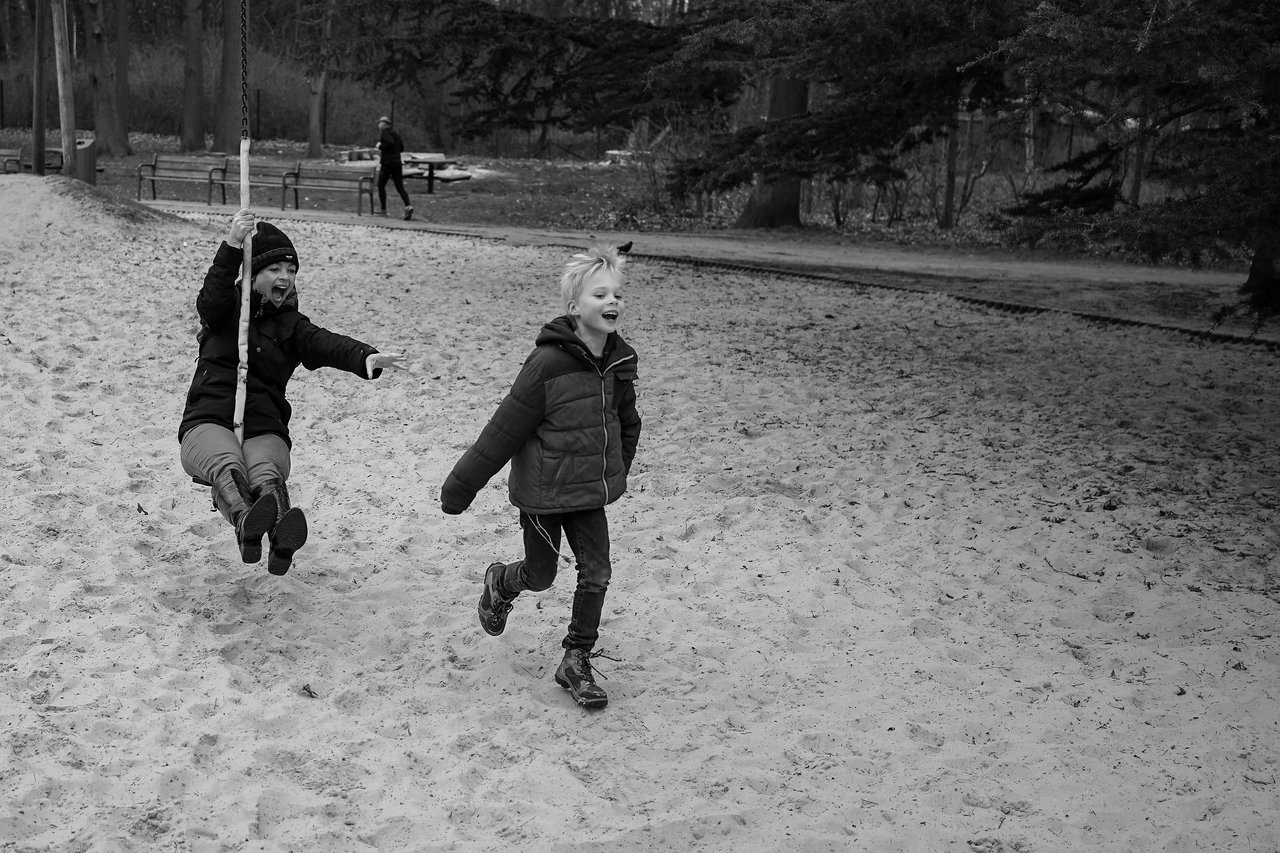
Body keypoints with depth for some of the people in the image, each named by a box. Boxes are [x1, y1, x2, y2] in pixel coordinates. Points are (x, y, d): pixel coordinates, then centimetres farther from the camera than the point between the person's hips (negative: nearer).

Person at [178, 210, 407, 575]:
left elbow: (327, 344, -3)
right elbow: (211, 298, -9)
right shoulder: (227, 309, 16)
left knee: (267, 476, -35)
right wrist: (232, 246, -25)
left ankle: (281, 540, -66)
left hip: (264, 428, 1)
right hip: (208, 422, -1)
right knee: (228, 466, -37)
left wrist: (365, 357, -26)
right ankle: (245, 523, -68)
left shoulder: (291, 325, 17)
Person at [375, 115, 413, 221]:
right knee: (400, 187, 1)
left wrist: (381, 147, -9)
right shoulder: (395, 133, 16)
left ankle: (383, 210, 10)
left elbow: (390, 142, -24)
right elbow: (401, 148, 20)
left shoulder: (384, 133, -6)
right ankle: (408, 206, -21)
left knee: (381, 186, 9)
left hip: (387, 163, -6)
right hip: (397, 163, 6)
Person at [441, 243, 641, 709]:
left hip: (590, 491, 5)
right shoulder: (548, 363, -24)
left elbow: (626, 423, 14)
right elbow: (504, 430, -19)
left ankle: (577, 661, 18)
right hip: (542, 491, -5)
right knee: (541, 575, 10)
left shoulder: (620, 359, -4)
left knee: (597, 572, 2)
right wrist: (460, 487, -12)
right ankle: (500, 582, 45)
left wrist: (616, 474, 21)